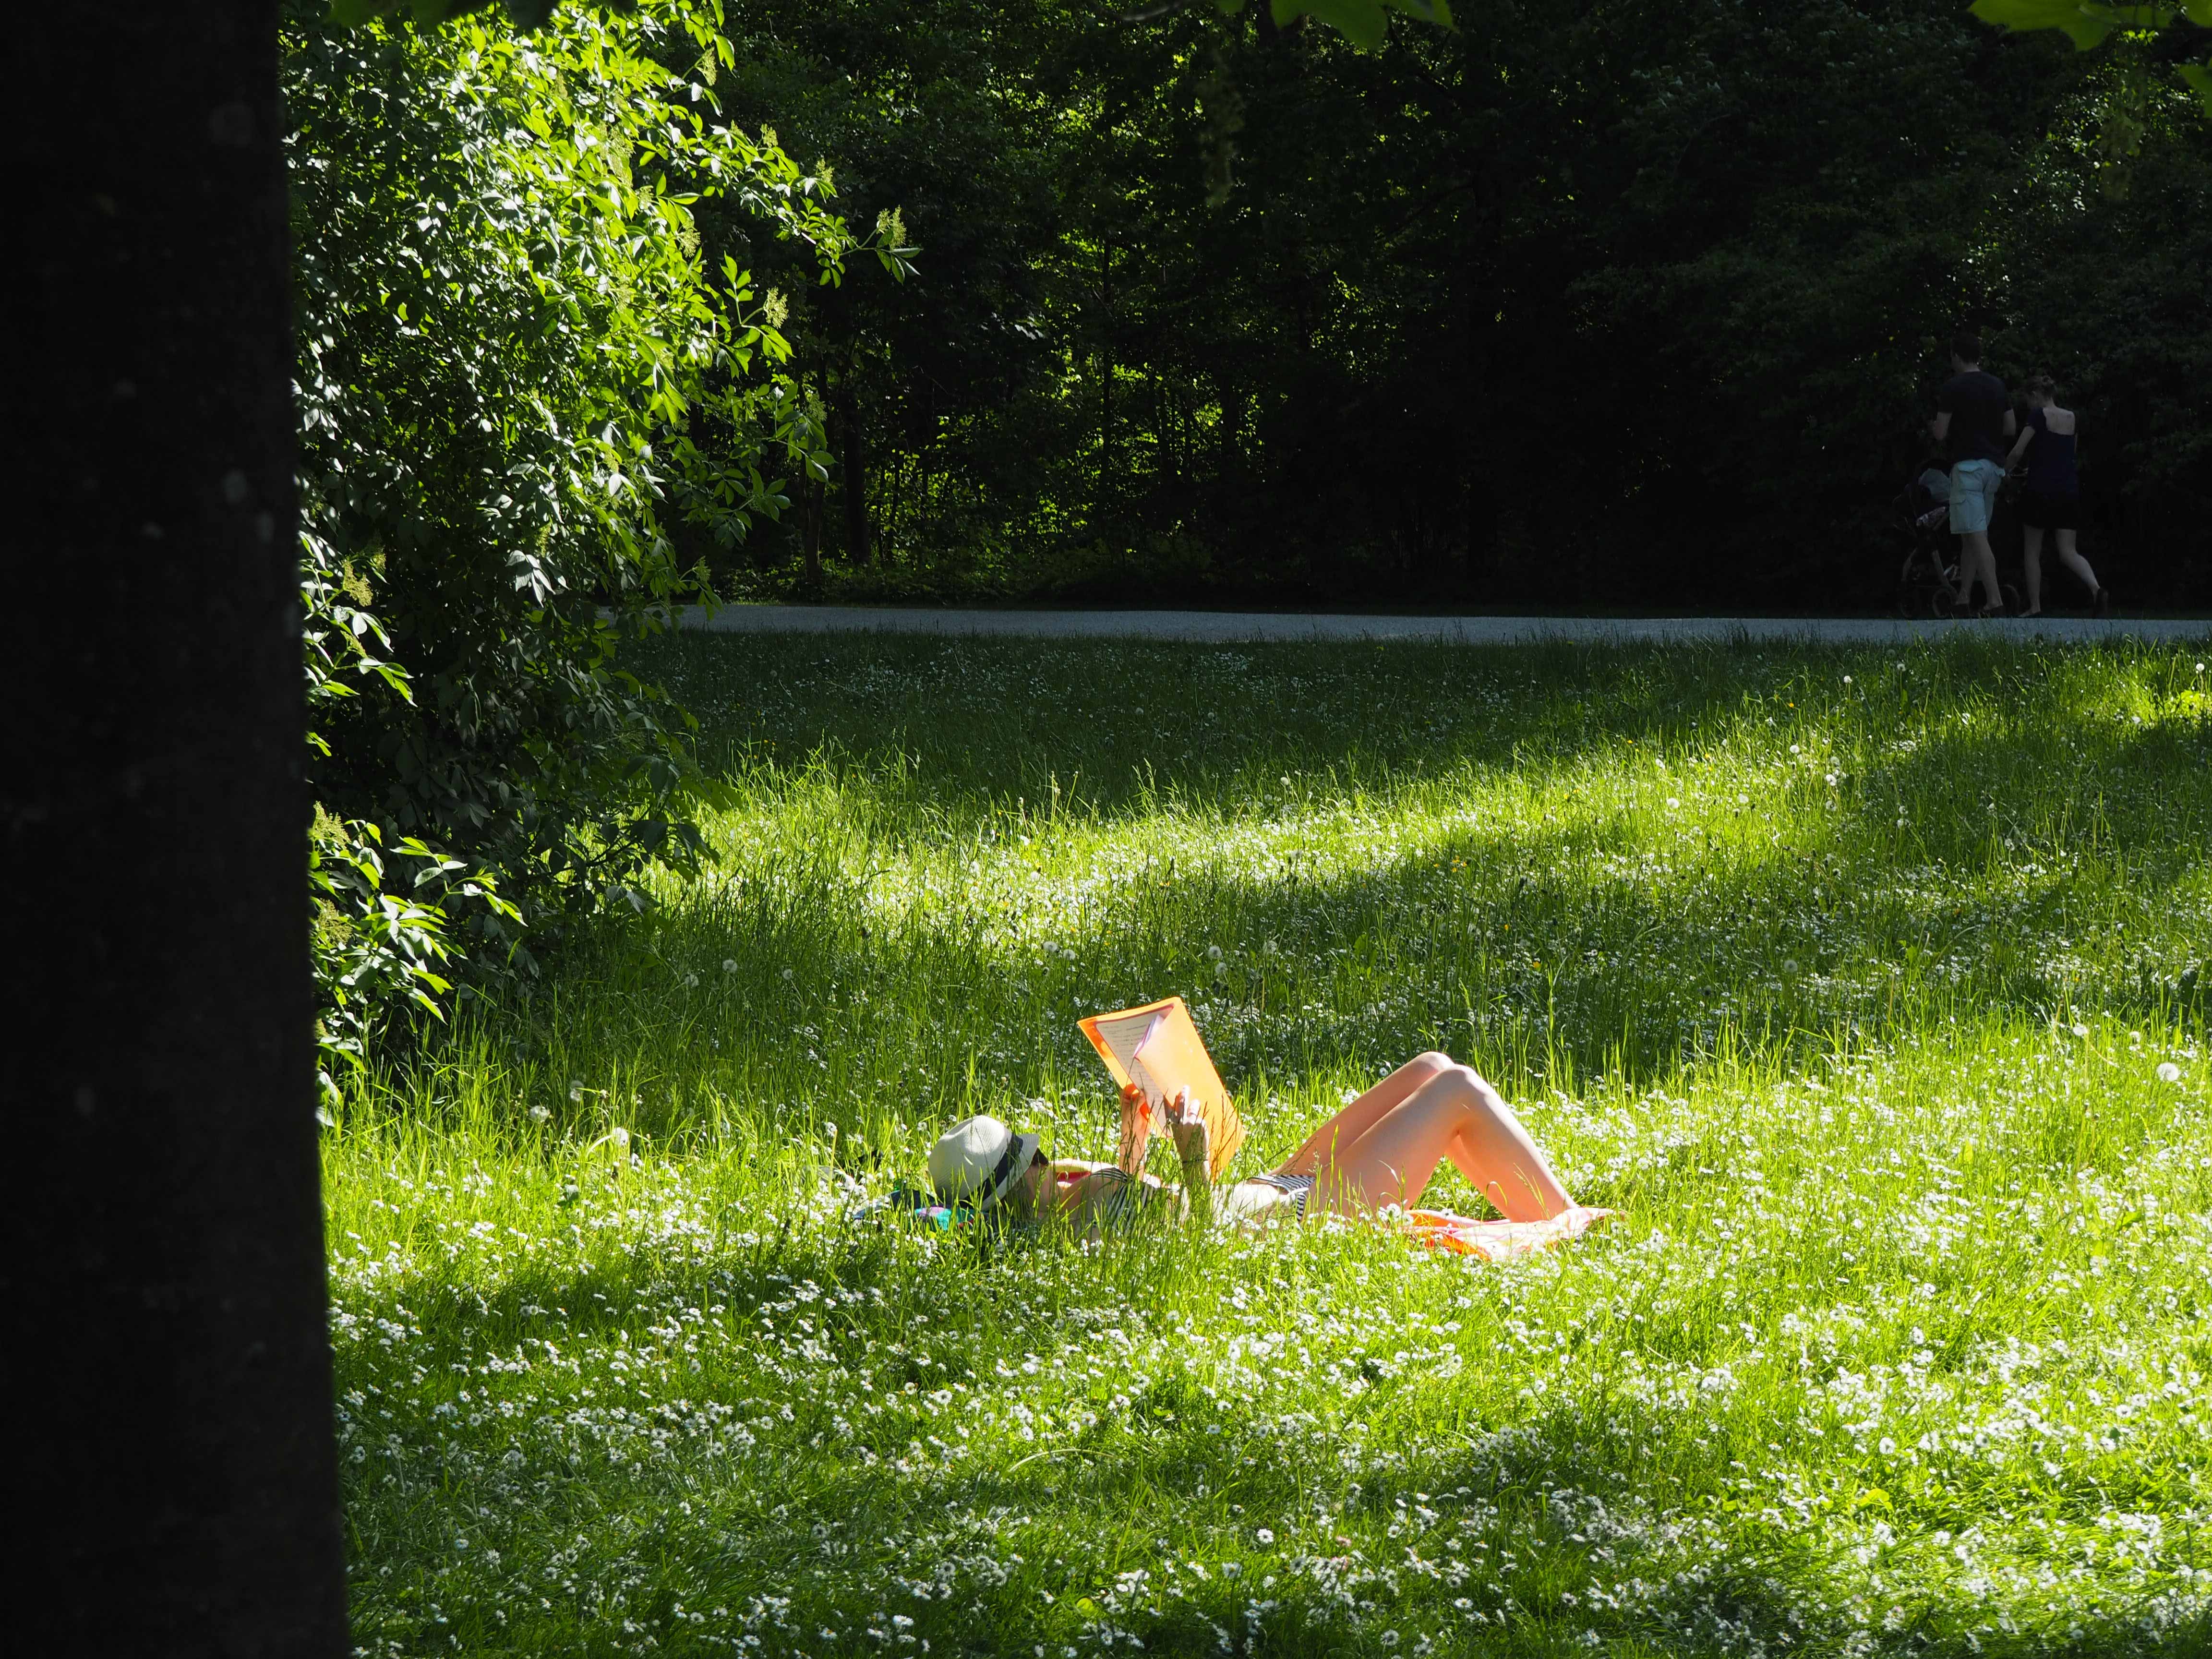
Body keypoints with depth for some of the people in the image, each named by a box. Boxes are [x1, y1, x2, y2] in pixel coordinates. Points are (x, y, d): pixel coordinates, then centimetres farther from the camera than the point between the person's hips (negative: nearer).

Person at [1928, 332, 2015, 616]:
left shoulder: (1953, 388, -8)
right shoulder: (1997, 386, 12)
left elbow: (1941, 433, -9)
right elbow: (2010, 428, 15)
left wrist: (1933, 428, 14)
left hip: (1968, 463, -7)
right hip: (1994, 464, 7)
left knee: (1977, 536, -12)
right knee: (1971, 536, 15)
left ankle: (1995, 602, -21)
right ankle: (1963, 598, 16)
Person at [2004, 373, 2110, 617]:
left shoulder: (2038, 416, -6)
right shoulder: (2072, 419, 12)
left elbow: (2017, 452, -12)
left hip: (2041, 491, -5)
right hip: (2069, 492, 5)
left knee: (2032, 551, 10)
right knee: (2068, 552, 1)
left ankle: (2035, 608, 9)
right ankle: (2097, 589, -25)